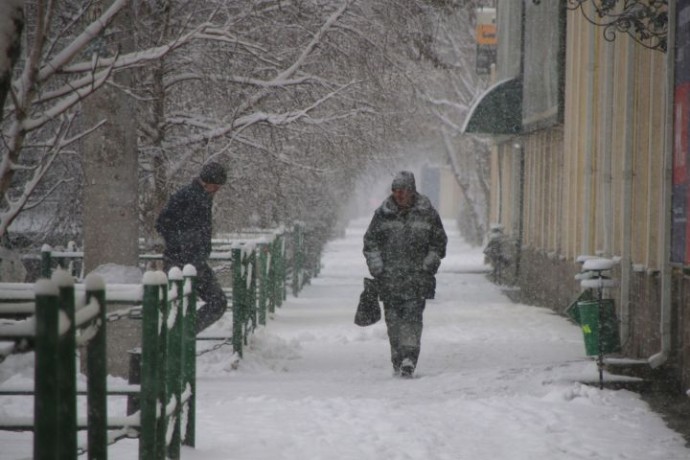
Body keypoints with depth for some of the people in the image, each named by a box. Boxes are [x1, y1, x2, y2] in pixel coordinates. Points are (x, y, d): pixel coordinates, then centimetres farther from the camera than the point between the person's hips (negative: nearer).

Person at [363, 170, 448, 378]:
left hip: (417, 278, -2)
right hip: (389, 279, 2)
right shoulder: (382, 214, 5)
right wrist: (377, 270, 1)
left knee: (412, 316, -13)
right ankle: (397, 362, 13)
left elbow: (439, 244, 9)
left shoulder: (427, 213, 2)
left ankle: (409, 359, -17)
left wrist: (427, 268, -1)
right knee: (393, 320, 4)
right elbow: (370, 243, 11)